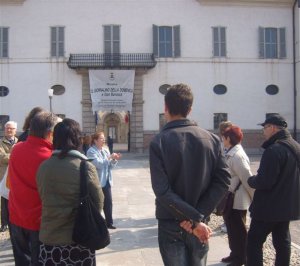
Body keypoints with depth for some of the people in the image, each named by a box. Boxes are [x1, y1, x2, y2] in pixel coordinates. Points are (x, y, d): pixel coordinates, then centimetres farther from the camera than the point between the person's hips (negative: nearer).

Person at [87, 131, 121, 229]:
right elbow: (98, 164, -22)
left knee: (108, 202, 10)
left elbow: (110, 166, 14)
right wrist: (109, 157, -19)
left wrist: (115, 160, -4)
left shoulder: (105, 150, 11)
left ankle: (109, 222, 22)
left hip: (106, 181, 7)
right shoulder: (91, 151, -11)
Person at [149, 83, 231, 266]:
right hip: (199, 224, 3)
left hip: (171, 225, -3)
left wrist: (195, 221, -17)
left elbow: (162, 191, -20)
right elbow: (223, 180, -9)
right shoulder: (212, 139, -1)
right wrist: (198, 217, -12)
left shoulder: (159, 142, -11)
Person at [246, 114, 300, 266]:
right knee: (282, 241, 16)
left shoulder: (274, 150, -22)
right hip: (288, 205, 9)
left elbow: (263, 182, -25)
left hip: (269, 207, -9)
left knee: (254, 242, -1)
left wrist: (250, 180, -6)